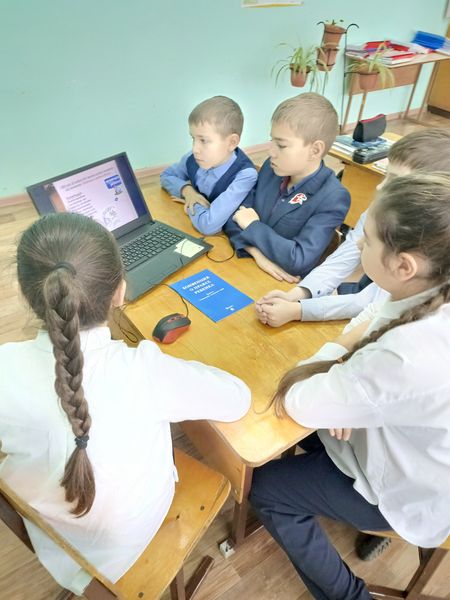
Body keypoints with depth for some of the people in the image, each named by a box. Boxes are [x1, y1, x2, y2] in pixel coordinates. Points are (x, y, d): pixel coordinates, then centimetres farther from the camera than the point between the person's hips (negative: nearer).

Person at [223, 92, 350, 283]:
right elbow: (235, 215, -3)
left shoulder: (333, 198, -17)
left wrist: (253, 226, -15)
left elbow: (300, 260, -24)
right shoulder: (272, 167, 0)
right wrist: (258, 253, -20)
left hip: (286, 286, -5)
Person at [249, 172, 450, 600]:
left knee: (263, 487, 8)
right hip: (410, 448, 7)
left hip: (410, 491, -7)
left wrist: (332, 361, -13)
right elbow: (375, 318, 0)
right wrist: (342, 380, -13)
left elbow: (298, 401, -30)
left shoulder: (413, 357, -44)